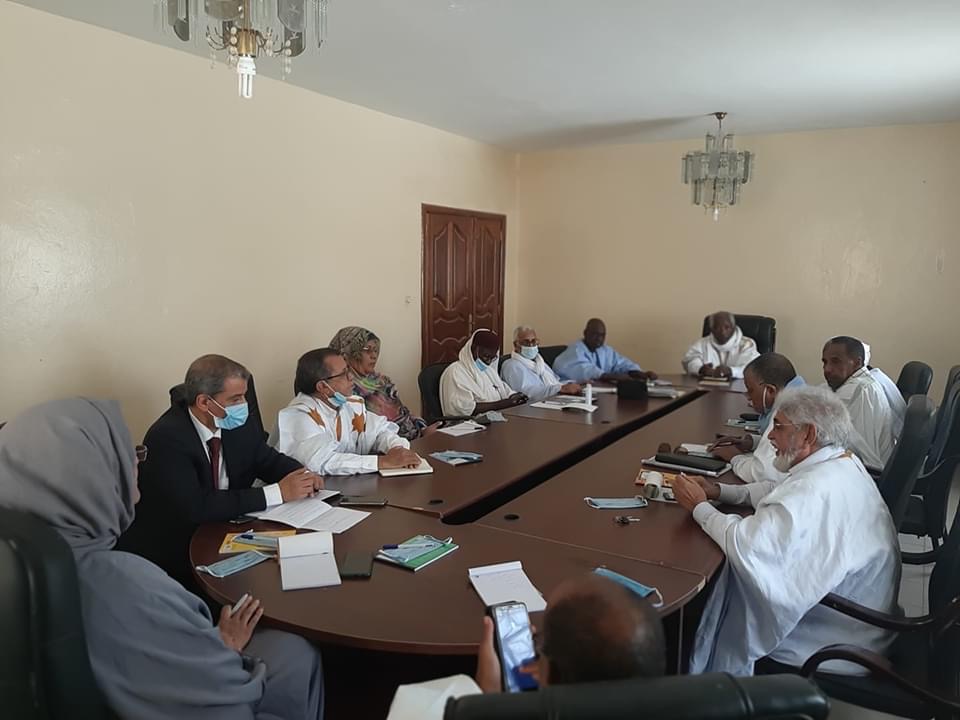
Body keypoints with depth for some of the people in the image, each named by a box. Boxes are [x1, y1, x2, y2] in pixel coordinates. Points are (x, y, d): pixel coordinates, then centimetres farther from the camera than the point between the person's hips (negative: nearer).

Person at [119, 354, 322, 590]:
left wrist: (302, 476, -13)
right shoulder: (167, 438, -21)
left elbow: (269, 460, 11)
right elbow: (195, 507, -30)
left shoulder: (236, 423, -2)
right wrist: (278, 492, -27)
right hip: (172, 555, -6)